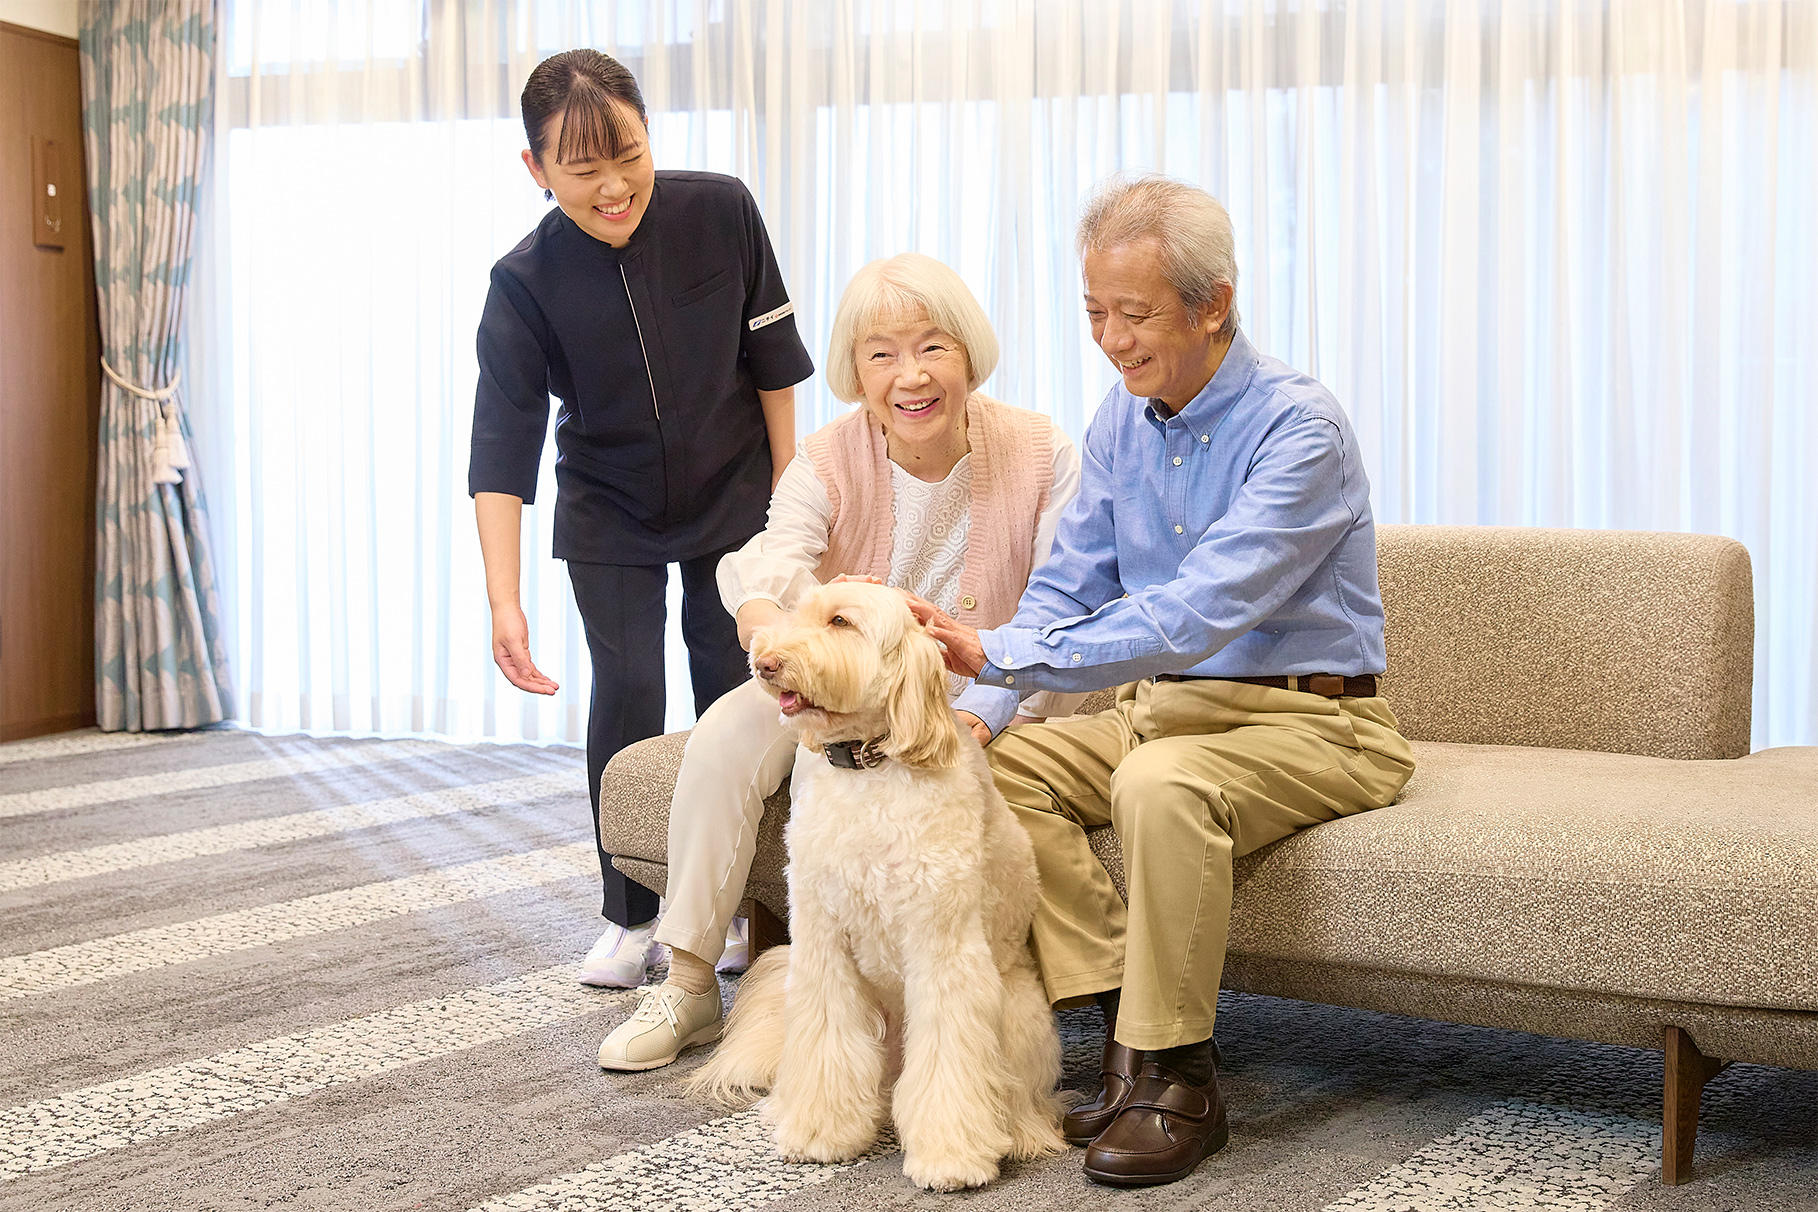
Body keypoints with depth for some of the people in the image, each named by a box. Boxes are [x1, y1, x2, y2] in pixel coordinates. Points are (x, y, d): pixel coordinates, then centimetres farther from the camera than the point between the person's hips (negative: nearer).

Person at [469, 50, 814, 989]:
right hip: (608, 516, -1)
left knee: (734, 690, 2)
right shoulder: (525, 282, -21)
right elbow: (502, 449, -24)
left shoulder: (722, 212, -18)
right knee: (627, 693, -5)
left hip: (732, 498, 1)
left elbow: (772, 358, -5)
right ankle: (631, 918, 8)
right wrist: (504, 603, -32)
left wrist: (786, 492, 0)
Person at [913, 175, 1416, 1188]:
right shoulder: (1123, 422, 5)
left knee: (1162, 783, -36)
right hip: (1160, 706, 8)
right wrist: (976, 710, -11)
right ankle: (1131, 1030, -13)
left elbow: (1199, 614, -31)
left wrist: (998, 654, -34)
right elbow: (1068, 593, 8)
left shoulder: (1299, 428, -20)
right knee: (993, 768, -13)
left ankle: (1178, 1079, -21)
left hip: (1310, 724, -8)